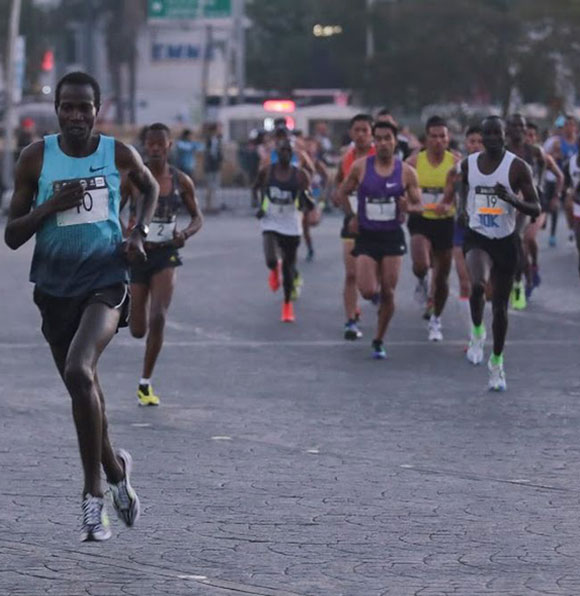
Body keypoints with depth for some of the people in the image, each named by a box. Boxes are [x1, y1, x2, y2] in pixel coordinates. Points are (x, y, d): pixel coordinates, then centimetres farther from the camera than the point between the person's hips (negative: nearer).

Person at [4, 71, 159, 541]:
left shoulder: (119, 155, -2)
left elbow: (151, 187, 21)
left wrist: (140, 233, 4)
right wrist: (50, 206, -17)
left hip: (105, 282, -3)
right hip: (56, 288, 3)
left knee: (79, 371, -25)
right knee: (83, 387, 15)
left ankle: (94, 493, -15)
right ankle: (114, 469, 41)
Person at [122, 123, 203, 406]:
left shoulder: (181, 181, 0)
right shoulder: (132, 178, -5)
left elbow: (197, 217, 10)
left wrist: (185, 233, -11)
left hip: (165, 255, 0)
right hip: (136, 254, 0)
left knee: (158, 318, -19)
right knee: (138, 330, 4)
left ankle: (145, 384, -7)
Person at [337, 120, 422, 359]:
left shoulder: (406, 172, -4)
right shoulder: (360, 167, -4)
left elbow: (419, 204, 2)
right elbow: (343, 192, 9)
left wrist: (408, 206, -20)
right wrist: (351, 216, -2)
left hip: (392, 236, 1)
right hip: (366, 236, -1)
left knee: (388, 293, 1)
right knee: (367, 291, -12)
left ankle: (379, 341, 17)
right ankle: (375, 291, 27)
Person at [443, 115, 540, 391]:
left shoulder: (517, 167, -9)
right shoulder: (468, 164, 0)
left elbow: (536, 209, -8)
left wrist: (512, 199, -25)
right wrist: (463, 207, 5)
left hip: (505, 241, 0)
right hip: (477, 237, 0)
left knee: (500, 306, 8)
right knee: (478, 284, -31)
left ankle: (497, 362, 27)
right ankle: (477, 332, -4)